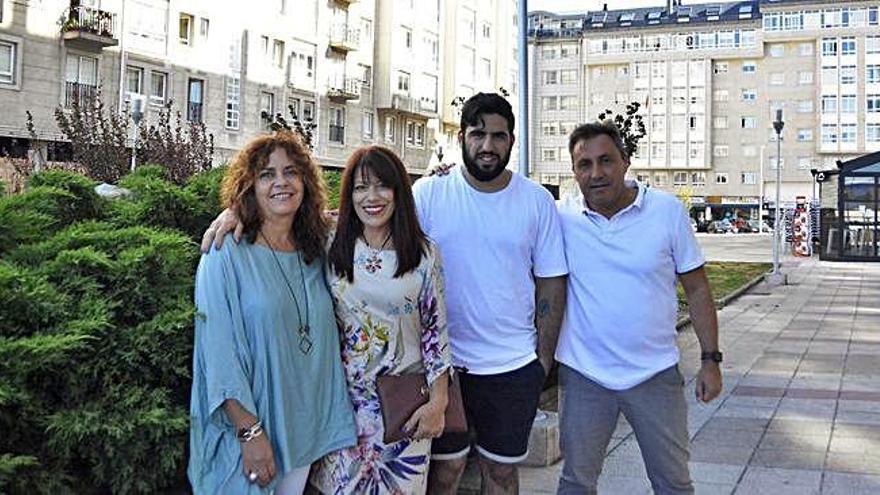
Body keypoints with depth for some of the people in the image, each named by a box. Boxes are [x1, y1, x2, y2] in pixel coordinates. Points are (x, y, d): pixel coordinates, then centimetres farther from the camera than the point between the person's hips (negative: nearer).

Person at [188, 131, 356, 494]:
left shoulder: (315, 254, 6)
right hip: (245, 433, -4)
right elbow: (219, 353, -15)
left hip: (305, 432, 5)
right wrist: (250, 431, -17)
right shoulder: (226, 257, -10)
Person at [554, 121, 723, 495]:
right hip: (583, 375, 0)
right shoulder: (560, 218, -6)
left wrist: (711, 360, -1)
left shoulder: (668, 211, -6)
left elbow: (697, 289, 0)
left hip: (655, 375, 0)